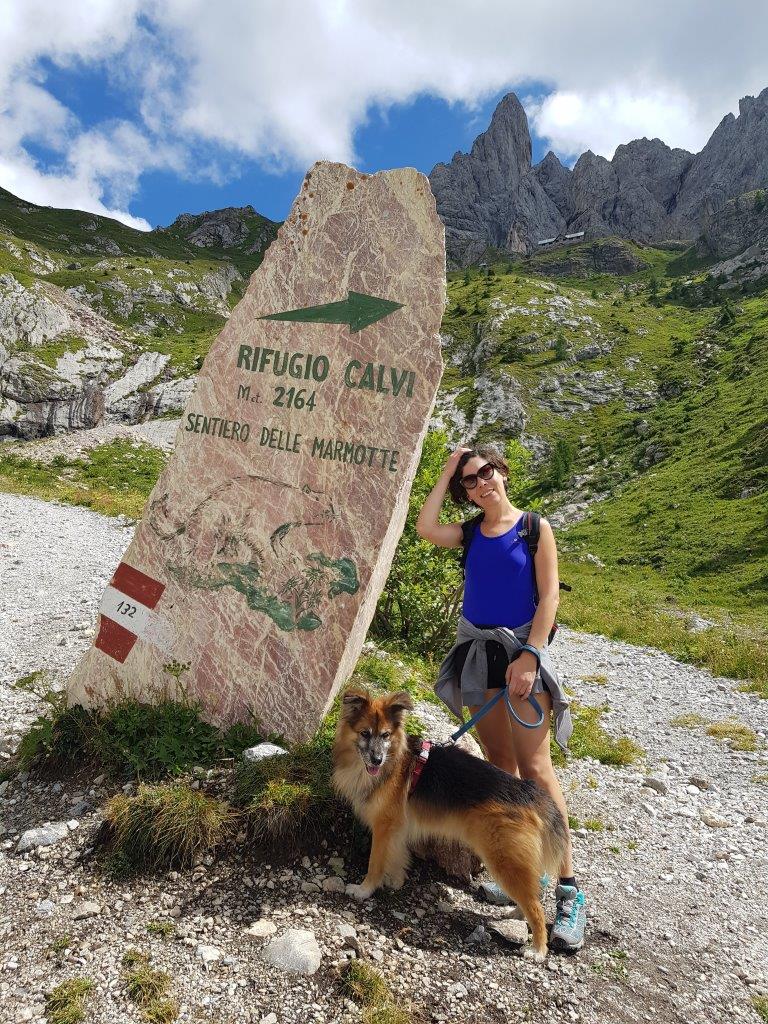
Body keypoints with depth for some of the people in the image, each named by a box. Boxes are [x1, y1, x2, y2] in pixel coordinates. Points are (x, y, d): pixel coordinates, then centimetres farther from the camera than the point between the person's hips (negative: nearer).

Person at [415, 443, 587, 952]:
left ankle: (569, 889, 0)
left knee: (534, 768, -8)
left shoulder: (535, 528, -4)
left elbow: (549, 595, -8)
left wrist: (529, 655, -17)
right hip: (477, 649, 5)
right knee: (500, 764, 11)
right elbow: (426, 528, -11)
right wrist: (447, 472, -4)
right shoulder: (471, 533, 7)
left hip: (520, 649, -5)